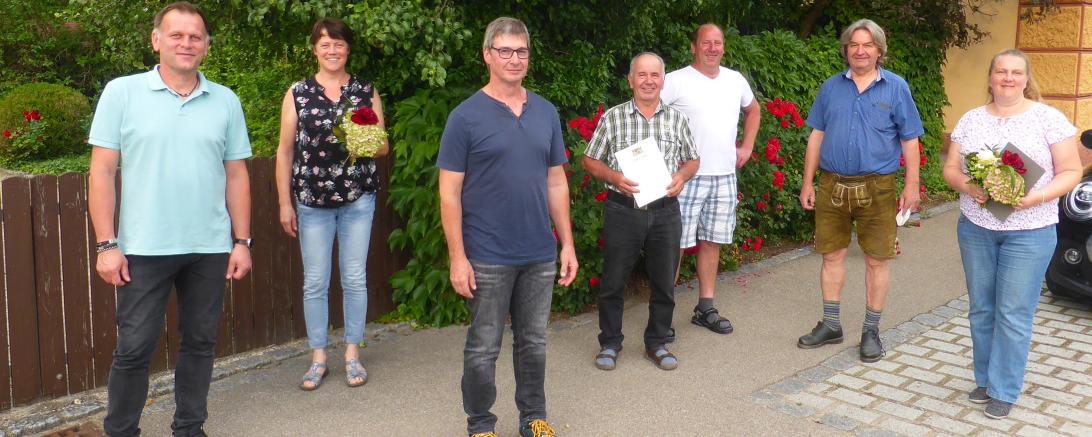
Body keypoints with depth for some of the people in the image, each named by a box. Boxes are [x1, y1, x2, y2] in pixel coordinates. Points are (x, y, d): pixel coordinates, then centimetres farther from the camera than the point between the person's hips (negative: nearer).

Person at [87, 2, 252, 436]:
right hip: (143, 250, -2)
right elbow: (102, 172, -2)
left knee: (200, 342, 12)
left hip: (210, 249, 3)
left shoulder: (226, 101, 6)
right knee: (134, 347, 4)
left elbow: (236, 176, 8)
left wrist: (242, 241, 4)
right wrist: (106, 244, -8)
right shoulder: (121, 92, -1)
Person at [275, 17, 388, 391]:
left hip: (358, 199, 0)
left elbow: (383, 146, 9)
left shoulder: (366, 92, 6)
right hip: (311, 201, 0)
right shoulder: (297, 93, 4)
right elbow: (285, 150, 4)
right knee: (315, 282, 4)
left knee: (355, 279, 5)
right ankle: (318, 359, 16)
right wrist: (285, 203, 0)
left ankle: (352, 355, 18)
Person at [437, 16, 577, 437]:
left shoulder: (546, 113, 7)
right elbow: (450, 193, -8)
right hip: (488, 257, -4)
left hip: (541, 255, 4)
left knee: (533, 342, 16)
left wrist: (567, 244, 8)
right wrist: (458, 257, -13)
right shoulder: (466, 117, -7)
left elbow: (556, 183, 12)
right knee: (483, 348, 7)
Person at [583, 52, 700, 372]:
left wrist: (681, 176, -7)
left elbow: (692, 160, 15)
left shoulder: (676, 119, 8)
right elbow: (590, 160, 3)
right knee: (613, 281, 5)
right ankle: (610, 343, 22)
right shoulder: (613, 117, 1)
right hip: (622, 210, -2)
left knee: (664, 282, 9)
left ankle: (656, 343, 26)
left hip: (665, 211, 2)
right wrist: (614, 177, -14)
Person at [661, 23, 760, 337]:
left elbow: (753, 110, 28)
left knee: (712, 241, 12)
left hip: (725, 176, 6)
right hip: (686, 176, -5)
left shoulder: (735, 80, 10)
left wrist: (747, 148, 17)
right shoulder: (676, 81, -8)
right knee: (676, 243, -4)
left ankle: (705, 308, 23)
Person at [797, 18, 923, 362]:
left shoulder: (896, 88, 1)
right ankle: (830, 325, 22)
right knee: (832, 255, 9)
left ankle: (871, 332, 17)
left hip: (876, 188, -2)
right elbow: (817, 136, 9)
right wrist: (808, 183, 5)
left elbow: (909, 140, 1)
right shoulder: (831, 87, 7)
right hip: (832, 185, 2)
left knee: (877, 260, 4)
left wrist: (912, 185, -5)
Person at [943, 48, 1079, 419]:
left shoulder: (1048, 118, -4)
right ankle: (985, 379, 25)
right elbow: (951, 169, 7)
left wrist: (1038, 197, -20)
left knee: (1013, 314, 0)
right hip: (975, 228, 4)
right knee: (982, 309, 11)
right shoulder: (971, 119, 6)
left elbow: (1071, 172, -4)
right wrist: (967, 187, -14)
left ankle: (1004, 391, 10)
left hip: (1029, 231, -3)